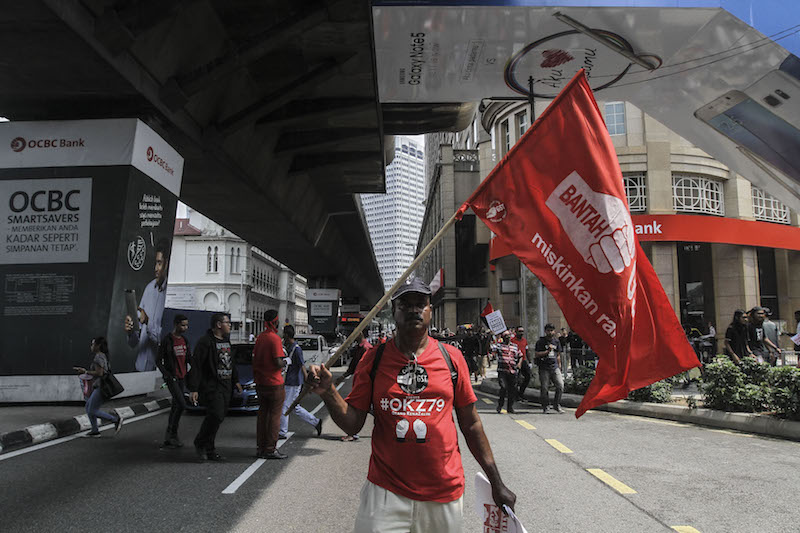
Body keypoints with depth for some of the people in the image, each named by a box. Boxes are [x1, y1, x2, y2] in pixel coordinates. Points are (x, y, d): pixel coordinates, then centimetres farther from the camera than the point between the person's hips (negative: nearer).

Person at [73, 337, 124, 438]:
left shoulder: (99, 356, -15)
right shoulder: (103, 355, 15)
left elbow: (99, 373, -23)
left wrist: (85, 371, -12)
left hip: (101, 387, -10)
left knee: (92, 411, -7)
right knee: (88, 407, 14)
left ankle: (116, 419, -2)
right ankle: (95, 431, 19)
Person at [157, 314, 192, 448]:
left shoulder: (185, 340, 9)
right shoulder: (167, 340, -10)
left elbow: (189, 358, 16)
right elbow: (158, 361, -7)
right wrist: (167, 375, -17)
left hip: (182, 378, 7)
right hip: (171, 378, -7)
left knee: (175, 407, 10)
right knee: (182, 405, -16)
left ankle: (168, 438, 19)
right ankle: (172, 434, -1)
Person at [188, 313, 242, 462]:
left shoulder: (226, 340, 16)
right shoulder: (206, 341, -11)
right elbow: (196, 366, -14)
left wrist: (236, 380, 23)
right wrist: (193, 389, -18)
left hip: (225, 386, 8)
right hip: (211, 386, -8)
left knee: (217, 418, 7)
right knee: (216, 415, -16)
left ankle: (209, 450, 15)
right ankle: (200, 444, 4)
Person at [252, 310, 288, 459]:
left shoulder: (260, 337, 8)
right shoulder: (275, 338, -17)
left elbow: (255, 358, 14)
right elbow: (278, 363, -22)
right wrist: (284, 362, -1)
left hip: (260, 383, 8)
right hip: (274, 383, -8)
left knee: (262, 414, 13)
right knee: (275, 415, 0)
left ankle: (260, 448, 19)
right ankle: (271, 449, 2)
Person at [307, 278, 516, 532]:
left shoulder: (451, 357, 1)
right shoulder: (374, 359, 0)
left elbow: (471, 424, 6)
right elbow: (353, 424, 1)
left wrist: (497, 483, 7)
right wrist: (328, 392, -17)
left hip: (445, 492, 1)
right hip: (386, 492, -1)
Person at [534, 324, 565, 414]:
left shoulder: (556, 341, 14)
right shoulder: (541, 341, 0)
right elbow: (537, 354, -7)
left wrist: (559, 367, 18)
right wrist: (548, 351, -14)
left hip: (555, 367, 4)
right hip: (544, 368, -4)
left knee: (560, 386, -7)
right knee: (544, 388, -2)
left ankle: (557, 405, 9)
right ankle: (546, 407, 12)